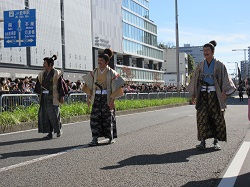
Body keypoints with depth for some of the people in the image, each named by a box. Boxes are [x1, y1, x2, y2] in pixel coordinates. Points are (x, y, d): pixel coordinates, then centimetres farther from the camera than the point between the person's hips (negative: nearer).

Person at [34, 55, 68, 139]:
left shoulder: (56, 73, -6)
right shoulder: (42, 74, 10)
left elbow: (61, 85, -6)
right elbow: (39, 85, 15)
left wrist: (61, 96, -8)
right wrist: (40, 94, 7)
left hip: (53, 97, -6)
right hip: (44, 97, 6)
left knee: (54, 114, -3)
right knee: (44, 115, 2)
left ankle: (59, 129, 20)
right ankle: (49, 133, 9)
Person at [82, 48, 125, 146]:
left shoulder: (111, 73, -6)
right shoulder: (94, 72, 6)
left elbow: (115, 87, -9)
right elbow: (89, 85, 10)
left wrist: (112, 100, -15)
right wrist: (88, 97, 5)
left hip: (107, 98, -3)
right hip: (97, 98, 3)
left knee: (108, 118, 4)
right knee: (95, 117, -5)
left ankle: (111, 137, 21)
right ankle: (95, 139, -4)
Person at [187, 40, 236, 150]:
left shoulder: (219, 65, 1)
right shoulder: (200, 66, 10)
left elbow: (225, 80, -4)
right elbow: (195, 81, 14)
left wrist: (224, 92, -18)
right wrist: (193, 95, 8)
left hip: (215, 94, -2)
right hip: (203, 94, 2)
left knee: (217, 118, -1)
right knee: (202, 117, -8)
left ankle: (216, 141, 9)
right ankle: (203, 141, -7)